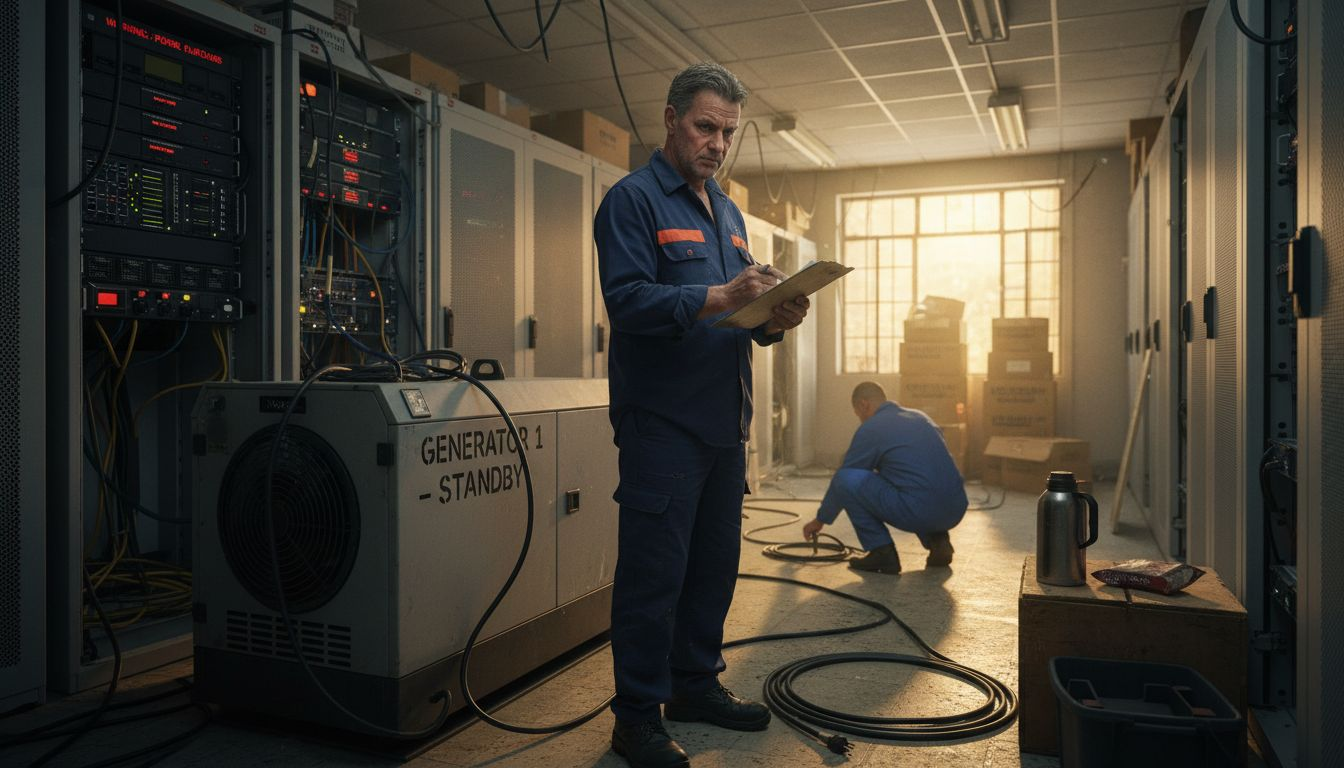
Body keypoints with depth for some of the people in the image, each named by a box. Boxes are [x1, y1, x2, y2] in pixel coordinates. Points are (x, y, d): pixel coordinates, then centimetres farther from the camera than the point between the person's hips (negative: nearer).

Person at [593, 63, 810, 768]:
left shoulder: (728, 213, 20)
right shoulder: (633, 200, -4)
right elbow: (627, 300, -17)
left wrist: (775, 319, -1)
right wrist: (716, 299, -28)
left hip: (724, 420, 8)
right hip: (662, 419, -8)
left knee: (714, 563, 14)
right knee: (654, 570, -2)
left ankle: (696, 684, 31)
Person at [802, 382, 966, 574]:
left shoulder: (870, 429, 1)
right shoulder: (920, 417, 22)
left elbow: (841, 479, 11)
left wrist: (820, 519, 26)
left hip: (920, 511, -8)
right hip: (954, 511, 8)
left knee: (846, 479, 0)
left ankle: (882, 552, 2)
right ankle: (936, 540, 15)